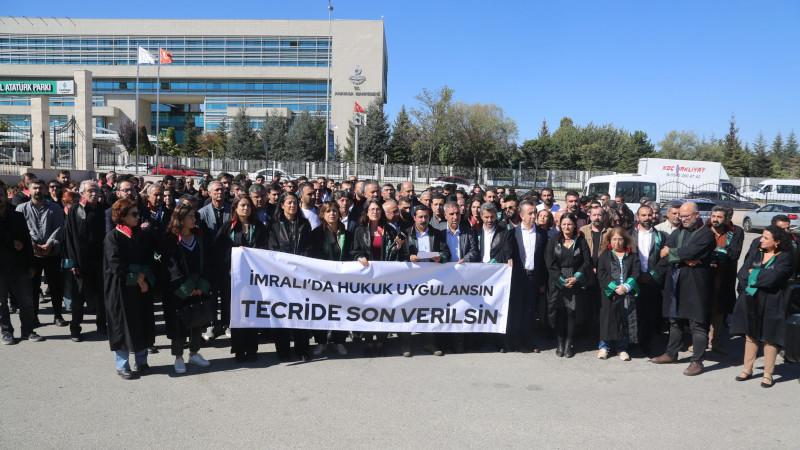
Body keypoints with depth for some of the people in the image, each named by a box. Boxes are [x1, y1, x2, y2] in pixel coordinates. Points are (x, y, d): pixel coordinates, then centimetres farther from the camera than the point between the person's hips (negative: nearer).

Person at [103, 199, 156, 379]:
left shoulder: (143, 235, 8)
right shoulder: (113, 237, -7)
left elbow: (149, 259, 3)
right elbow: (117, 264, -14)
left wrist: (142, 276, -13)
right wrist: (137, 278, -12)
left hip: (142, 287, 5)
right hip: (120, 288, -4)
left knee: (142, 323, 8)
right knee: (122, 325, 2)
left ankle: (141, 361, 20)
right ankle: (122, 365, 14)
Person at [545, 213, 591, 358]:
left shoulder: (581, 242, 7)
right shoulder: (553, 242, 6)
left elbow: (587, 262, 1)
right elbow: (550, 264, 0)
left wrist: (576, 278, -12)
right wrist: (562, 280, -10)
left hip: (575, 282, 0)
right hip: (557, 283, 1)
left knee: (570, 312, -2)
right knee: (559, 312, -1)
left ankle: (569, 343, 7)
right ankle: (560, 343, 9)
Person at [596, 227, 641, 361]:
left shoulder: (632, 256, 12)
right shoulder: (604, 255, 9)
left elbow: (636, 273, 2)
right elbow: (601, 274, -1)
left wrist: (626, 287, -12)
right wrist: (614, 287, -13)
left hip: (628, 294, 1)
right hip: (609, 294, -1)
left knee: (625, 320, 1)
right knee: (608, 319, -2)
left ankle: (622, 348, 12)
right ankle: (604, 346, 10)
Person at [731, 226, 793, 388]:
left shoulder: (784, 257, -6)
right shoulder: (755, 254, 8)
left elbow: (773, 277, -20)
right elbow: (742, 274, -2)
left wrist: (753, 273, -6)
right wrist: (762, 277, -15)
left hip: (771, 303, -4)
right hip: (751, 301, 4)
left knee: (769, 338, 1)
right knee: (750, 335, 9)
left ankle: (768, 374, 11)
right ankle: (747, 369, 18)